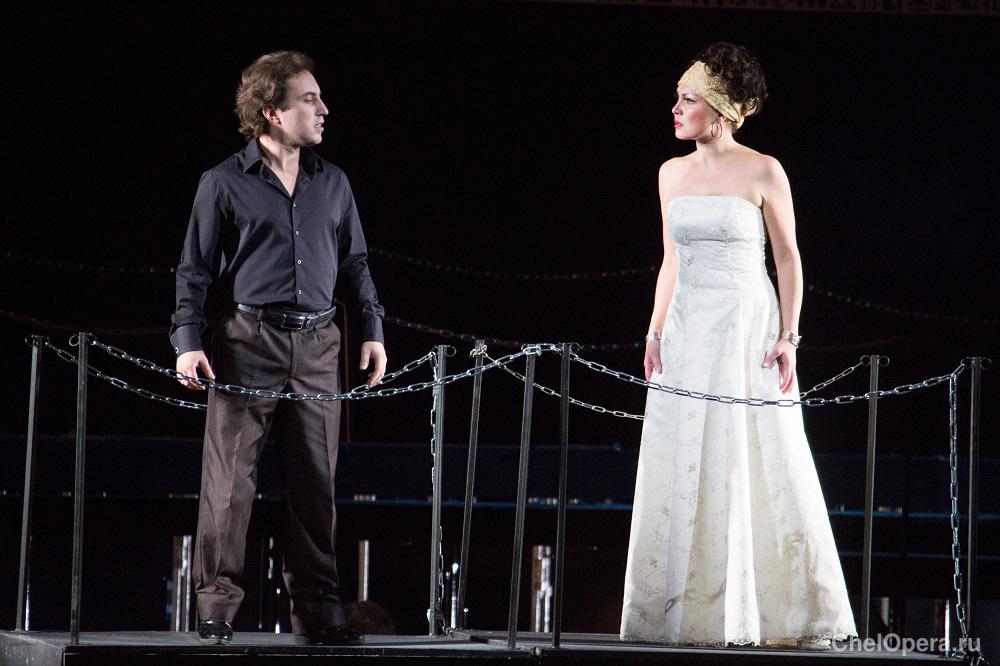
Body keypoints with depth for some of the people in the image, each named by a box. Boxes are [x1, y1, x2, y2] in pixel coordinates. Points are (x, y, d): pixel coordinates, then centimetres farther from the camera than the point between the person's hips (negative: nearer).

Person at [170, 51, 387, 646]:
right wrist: (189, 339, -7)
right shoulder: (225, 183, 0)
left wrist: (372, 329, 10)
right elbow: (196, 268, 2)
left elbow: (355, 262, 19)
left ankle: (317, 606, 12)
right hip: (247, 344, -4)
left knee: (318, 481, 4)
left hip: (317, 348, 4)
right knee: (230, 479, -4)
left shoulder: (333, 183, 13)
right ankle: (218, 604, 4)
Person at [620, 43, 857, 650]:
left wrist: (788, 337, -9)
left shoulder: (762, 173, -4)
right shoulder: (672, 174, 11)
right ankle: (684, 612, 8)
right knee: (681, 474, 3)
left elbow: (789, 258, -2)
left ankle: (796, 615, 2)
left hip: (747, 331, -5)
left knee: (761, 470, -5)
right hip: (688, 335, 5)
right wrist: (655, 334, 9)